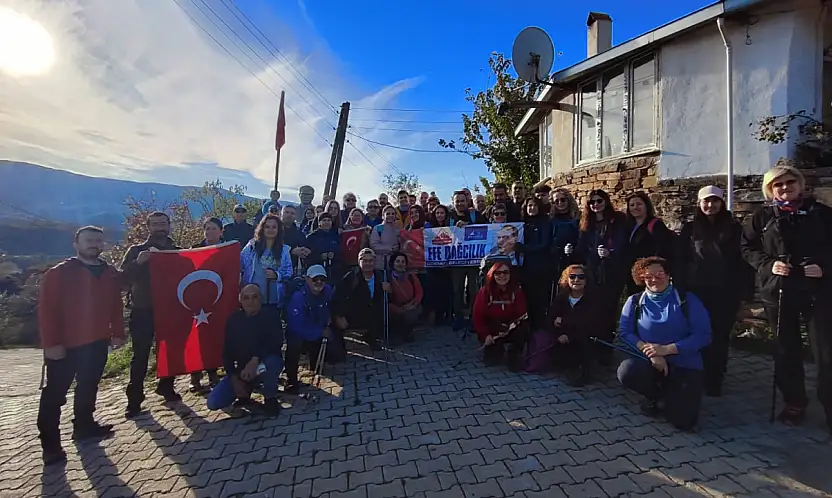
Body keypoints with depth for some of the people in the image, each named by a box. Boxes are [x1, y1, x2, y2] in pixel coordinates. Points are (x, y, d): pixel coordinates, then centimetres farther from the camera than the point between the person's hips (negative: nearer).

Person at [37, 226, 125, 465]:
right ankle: (50, 444, 15)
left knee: (88, 386, 18)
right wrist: (51, 342, -16)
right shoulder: (59, 273, -9)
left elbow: (116, 306, 11)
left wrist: (117, 333, 9)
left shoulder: (111, 274, 7)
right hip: (65, 345, -5)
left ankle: (84, 425, 33)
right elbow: (46, 309, -12)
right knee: (55, 394, 5)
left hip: (97, 342, 5)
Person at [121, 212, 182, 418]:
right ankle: (134, 399, 11)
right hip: (142, 311, -2)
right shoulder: (136, 250, 2)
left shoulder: (177, 251, 8)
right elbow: (124, 277, -9)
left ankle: (166, 386, 28)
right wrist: (138, 263, -25)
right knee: (140, 356, 1)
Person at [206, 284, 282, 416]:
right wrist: (234, 378, -10)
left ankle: (270, 399, -10)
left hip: (266, 364, -4)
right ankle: (245, 390, 20)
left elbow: (276, 342, -24)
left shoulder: (271, 315, -9)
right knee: (214, 402, -10)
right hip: (242, 368, 4)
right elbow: (227, 351, 1)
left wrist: (255, 360, -38)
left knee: (269, 362, -40)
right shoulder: (234, 319, 2)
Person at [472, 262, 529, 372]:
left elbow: (522, 314, -7)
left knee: (523, 329, -32)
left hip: (511, 330, 1)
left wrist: (514, 324, -28)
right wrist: (485, 335, -19)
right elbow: (478, 316, -9)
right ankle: (498, 349, 21)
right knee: (491, 360, -17)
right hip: (491, 331, -1)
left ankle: (512, 354, -3)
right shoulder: (485, 291, -9)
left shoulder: (517, 291, -5)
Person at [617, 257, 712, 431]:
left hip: (685, 366, -1)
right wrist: (649, 352, -21)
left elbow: (703, 335, -11)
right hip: (649, 363, 2)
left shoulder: (688, 300, -4)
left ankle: (669, 397, 22)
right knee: (626, 371, -31)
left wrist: (666, 349, -20)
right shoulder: (635, 301, 0)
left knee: (683, 420, -16)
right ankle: (659, 396, 4)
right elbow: (625, 332, -5)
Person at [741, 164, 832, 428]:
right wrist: (768, 264, -10)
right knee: (787, 351, 10)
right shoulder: (762, 216, 4)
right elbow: (747, 247, 6)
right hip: (778, 291, 0)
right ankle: (794, 404, 25)